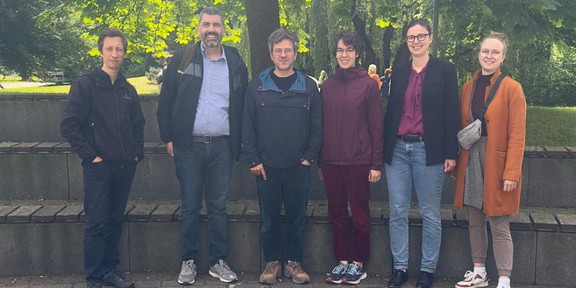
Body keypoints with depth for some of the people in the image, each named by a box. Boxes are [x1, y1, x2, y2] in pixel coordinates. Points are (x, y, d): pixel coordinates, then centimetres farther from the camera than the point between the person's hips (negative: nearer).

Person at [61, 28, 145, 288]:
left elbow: (138, 124, 21)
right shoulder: (85, 85, -5)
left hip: (125, 167, 5)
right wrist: (90, 155, -11)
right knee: (96, 223, -1)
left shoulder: (128, 90, 12)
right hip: (98, 166, -5)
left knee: (115, 221, 12)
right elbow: (69, 125, -9)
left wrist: (138, 152, 8)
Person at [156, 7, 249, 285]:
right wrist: (168, 137, -1)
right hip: (188, 146, -1)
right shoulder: (182, 59, 0)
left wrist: (238, 143, 4)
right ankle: (189, 261, 19)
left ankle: (218, 262, 20)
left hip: (221, 147, 1)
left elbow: (243, 105, 9)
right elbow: (166, 101, 2)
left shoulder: (235, 62, 5)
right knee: (190, 207, 7)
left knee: (218, 207, 9)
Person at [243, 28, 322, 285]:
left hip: (298, 167, 0)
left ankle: (294, 263, 21)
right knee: (269, 220, 8)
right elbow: (248, 126, 1)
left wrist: (309, 157, -3)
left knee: (297, 219, 8)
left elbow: (317, 126, 4)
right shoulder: (257, 86, 2)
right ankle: (271, 263, 21)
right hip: (266, 167, 0)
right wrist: (254, 160, -4)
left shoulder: (308, 86, 3)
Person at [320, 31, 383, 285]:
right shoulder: (327, 86, 7)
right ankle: (342, 261, 22)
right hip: (331, 161, 4)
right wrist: (320, 161, 10)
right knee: (337, 213, 10)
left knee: (360, 214, 6)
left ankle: (358, 264, 18)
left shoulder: (368, 84, -3)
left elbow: (376, 126, -3)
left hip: (359, 161, -3)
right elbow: (322, 124, 11)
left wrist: (376, 164, -6)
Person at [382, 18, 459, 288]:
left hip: (428, 150, -4)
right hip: (398, 149, 4)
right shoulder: (398, 72, 12)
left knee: (430, 214, 5)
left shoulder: (444, 70, 0)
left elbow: (451, 113, -3)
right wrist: (383, 149, 9)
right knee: (397, 212, 6)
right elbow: (391, 112, 13)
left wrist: (450, 153, -8)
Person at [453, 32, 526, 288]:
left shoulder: (512, 88, -6)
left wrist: (511, 172, -16)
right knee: (475, 221, 12)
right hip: (471, 161, 5)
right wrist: (457, 162, 7)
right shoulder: (468, 87, 10)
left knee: (499, 226, -2)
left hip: (497, 162, -5)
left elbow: (517, 135, -10)